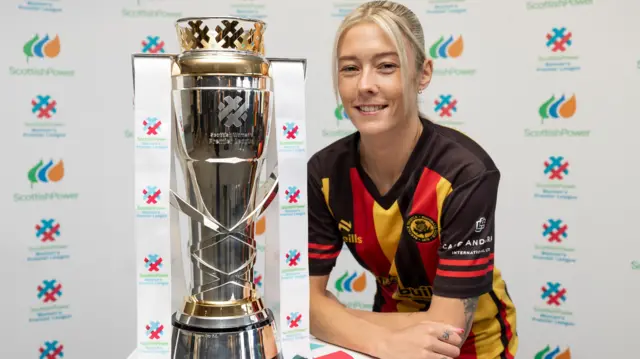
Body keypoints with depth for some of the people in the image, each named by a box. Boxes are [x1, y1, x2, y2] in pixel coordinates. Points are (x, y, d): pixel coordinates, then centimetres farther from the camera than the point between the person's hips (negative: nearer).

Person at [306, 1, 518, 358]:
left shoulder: (467, 172, -24)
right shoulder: (324, 172, -12)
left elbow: (448, 328, -24)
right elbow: (306, 296, -13)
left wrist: (333, 316, -19)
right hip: (392, 326, 3)